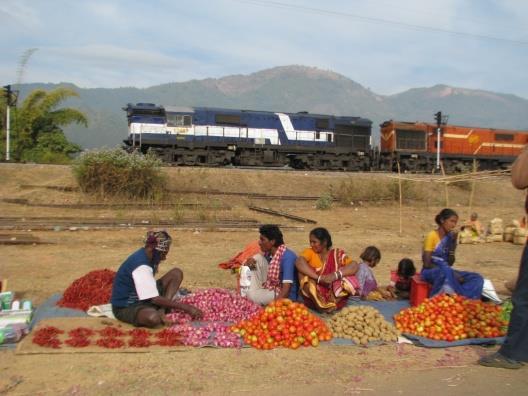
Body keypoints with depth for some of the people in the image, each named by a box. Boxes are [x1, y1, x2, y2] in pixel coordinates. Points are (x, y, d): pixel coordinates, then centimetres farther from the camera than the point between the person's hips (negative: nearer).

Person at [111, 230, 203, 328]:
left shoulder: (148, 256, -2)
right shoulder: (141, 266, -29)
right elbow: (155, 299, -29)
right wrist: (186, 307, -26)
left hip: (142, 297, 10)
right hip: (125, 307, -9)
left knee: (176, 273, 0)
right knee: (154, 318, -43)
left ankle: (162, 310, -11)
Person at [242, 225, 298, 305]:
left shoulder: (287, 257, -25)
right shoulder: (269, 253, -1)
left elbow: (287, 288, -31)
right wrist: (250, 261, -6)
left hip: (283, 296, -9)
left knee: (252, 295, -29)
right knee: (258, 258, -2)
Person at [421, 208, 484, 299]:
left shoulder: (449, 237, 8)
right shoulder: (432, 236, -11)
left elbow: (450, 263, 1)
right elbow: (427, 264, -16)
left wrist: (453, 242, -7)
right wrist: (452, 273, -20)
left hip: (446, 271, 7)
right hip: (430, 272, -7)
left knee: (477, 278, -10)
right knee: (447, 271, -40)